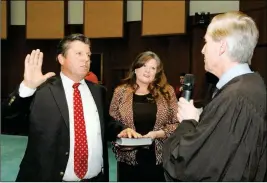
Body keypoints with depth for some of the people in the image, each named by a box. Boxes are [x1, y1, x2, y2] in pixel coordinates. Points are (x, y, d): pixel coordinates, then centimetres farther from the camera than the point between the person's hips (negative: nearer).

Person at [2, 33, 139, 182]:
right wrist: (27, 87, -30)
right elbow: (7, 112, -15)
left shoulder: (97, 91, 6)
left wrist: (122, 130, -4)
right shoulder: (41, 89, -8)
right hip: (48, 177, -4)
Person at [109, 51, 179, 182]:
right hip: (129, 158, 0)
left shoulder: (167, 92, 1)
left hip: (159, 158, 0)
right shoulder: (121, 91, 1)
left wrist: (157, 134, -15)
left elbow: (177, 124, -1)